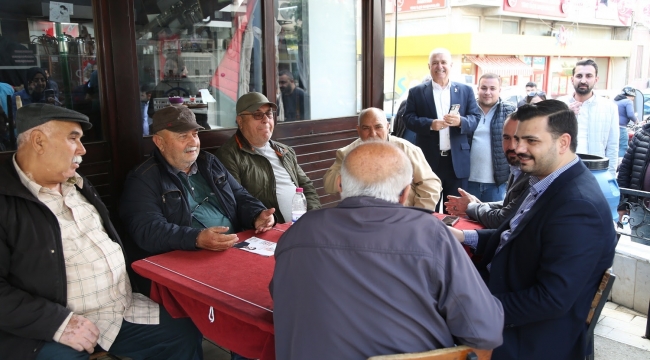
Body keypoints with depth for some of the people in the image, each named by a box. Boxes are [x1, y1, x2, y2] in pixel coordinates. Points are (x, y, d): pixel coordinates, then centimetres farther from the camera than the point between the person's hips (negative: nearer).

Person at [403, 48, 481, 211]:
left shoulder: (466, 91, 9)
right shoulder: (416, 92, 5)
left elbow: (476, 118, 3)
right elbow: (408, 118, -2)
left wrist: (460, 121, -19)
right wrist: (430, 124, -19)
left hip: (457, 161, 1)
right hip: (428, 159, -1)